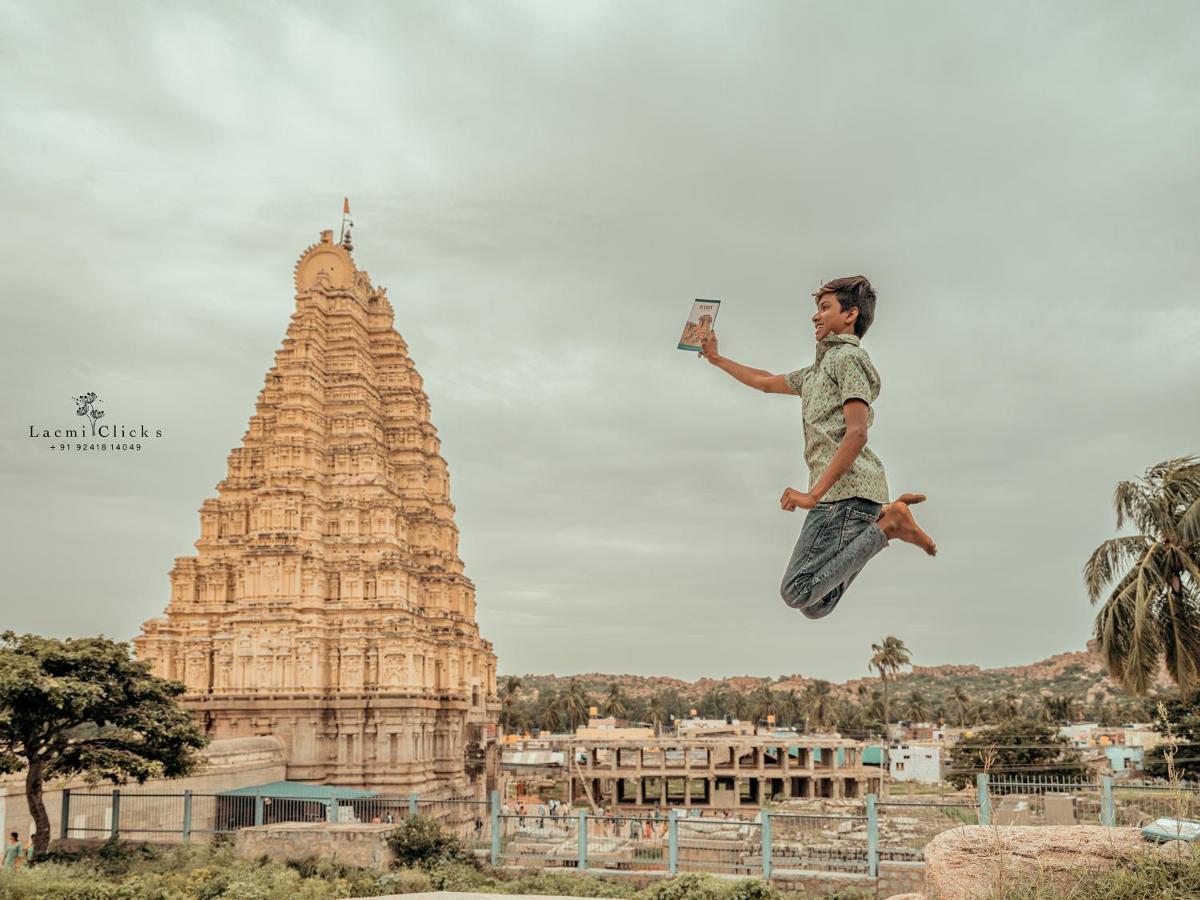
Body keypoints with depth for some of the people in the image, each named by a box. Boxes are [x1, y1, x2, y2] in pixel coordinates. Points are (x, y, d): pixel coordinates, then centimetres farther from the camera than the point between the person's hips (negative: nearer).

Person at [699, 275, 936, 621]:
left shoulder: (847, 357, -2)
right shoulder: (819, 369, 29)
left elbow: (857, 433, -15)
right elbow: (768, 382, 43)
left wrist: (814, 493, -21)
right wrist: (717, 359, 48)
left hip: (844, 490, -9)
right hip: (843, 492, 9)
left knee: (797, 592, -19)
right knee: (815, 605, 0)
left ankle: (887, 523, -13)